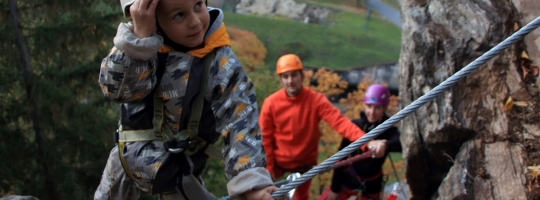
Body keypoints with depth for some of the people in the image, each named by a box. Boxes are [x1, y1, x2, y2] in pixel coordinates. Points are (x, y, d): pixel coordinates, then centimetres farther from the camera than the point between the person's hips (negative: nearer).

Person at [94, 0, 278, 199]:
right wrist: (140, 35, -39)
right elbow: (115, 87, -28)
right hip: (127, 156, 4)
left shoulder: (221, 64, -24)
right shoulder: (139, 46, -14)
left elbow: (240, 125, -27)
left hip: (175, 170, -4)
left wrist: (251, 182, -39)